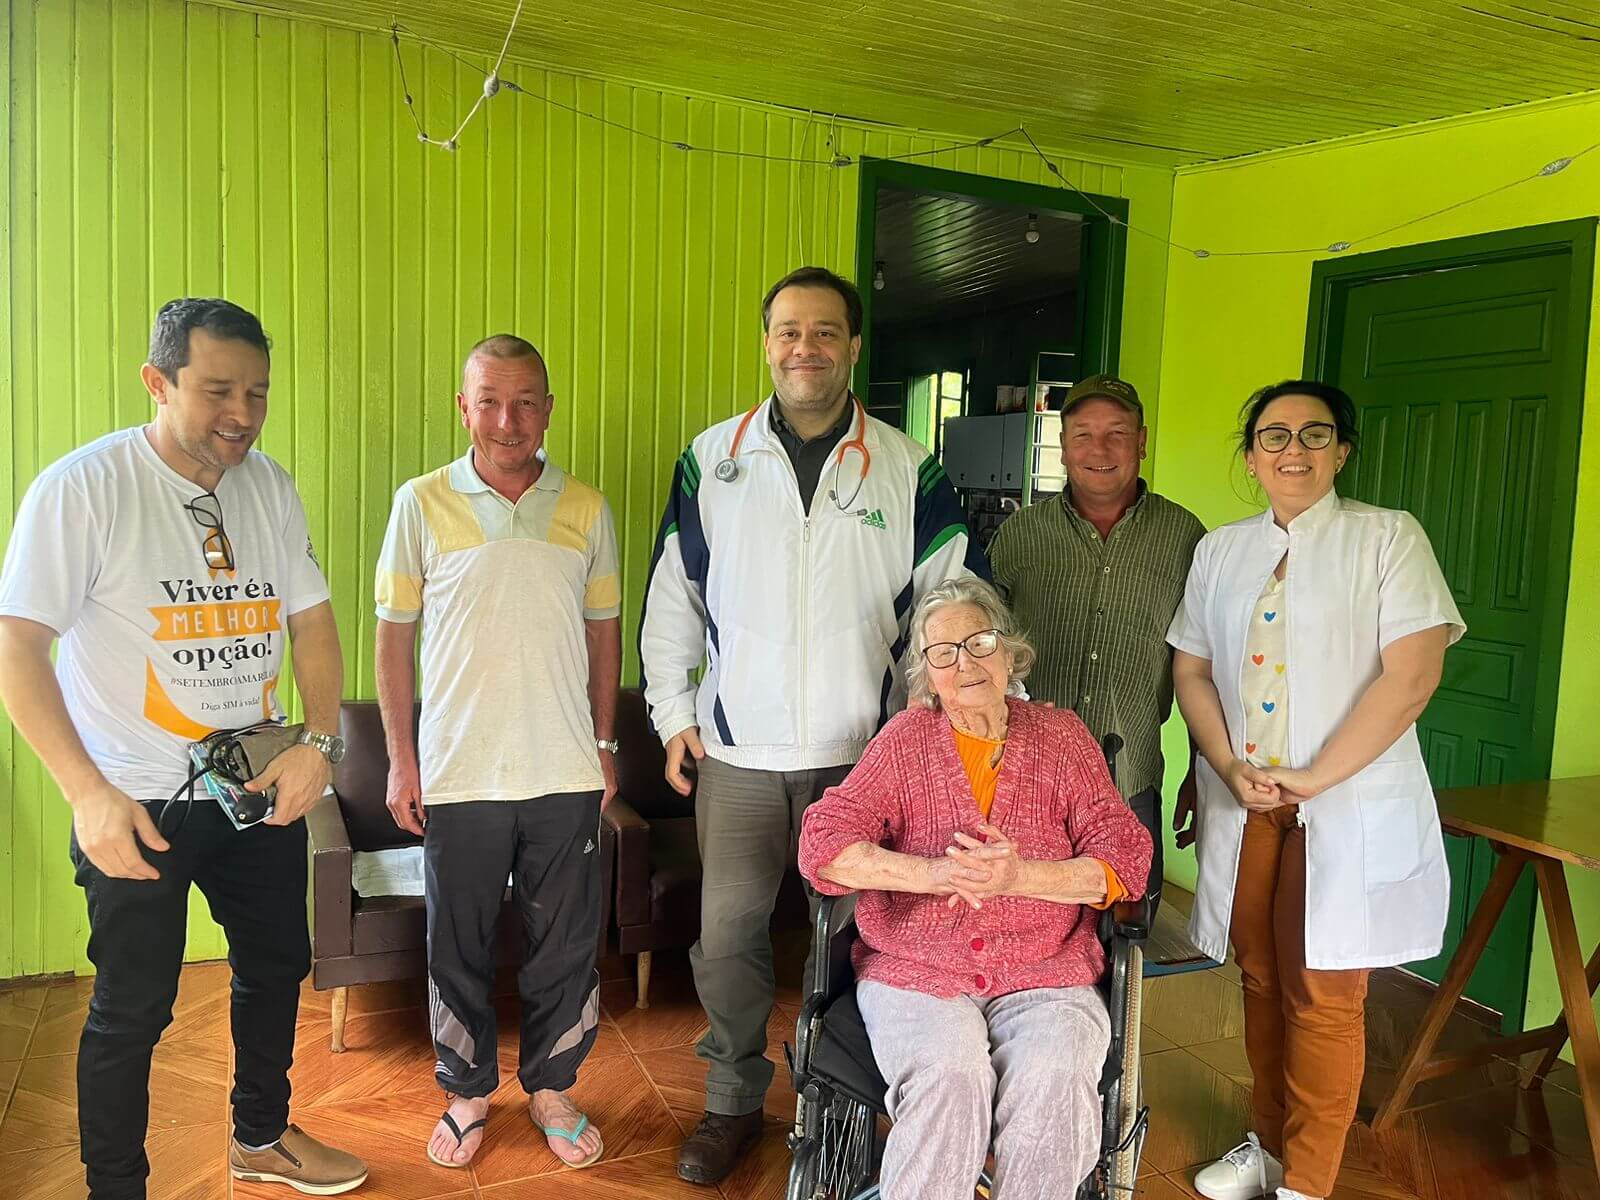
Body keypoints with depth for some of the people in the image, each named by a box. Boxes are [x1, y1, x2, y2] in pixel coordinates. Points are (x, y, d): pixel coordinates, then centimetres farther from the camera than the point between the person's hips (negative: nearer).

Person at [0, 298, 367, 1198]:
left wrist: (321, 740, -8)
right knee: (132, 1010, 6)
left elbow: (311, 617, 6)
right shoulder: (83, 487, -15)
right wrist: (89, 794, -24)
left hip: (260, 788, 6)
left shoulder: (270, 486, 2)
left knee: (278, 966, 19)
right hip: (137, 803, -6)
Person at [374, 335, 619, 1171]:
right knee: (459, 946, 12)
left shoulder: (588, 510, 3)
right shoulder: (423, 504, -2)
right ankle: (467, 1092, 33)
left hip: (565, 774, 1)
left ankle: (551, 1087, 32)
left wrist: (604, 745, 8)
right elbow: (394, 633, 2)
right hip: (457, 775, -1)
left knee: (564, 944, 12)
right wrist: (401, 757, -1)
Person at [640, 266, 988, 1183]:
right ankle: (734, 1101, 29)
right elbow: (673, 598, 8)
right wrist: (674, 714, 4)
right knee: (728, 934, 7)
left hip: (863, 754, 0)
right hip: (737, 751, 1)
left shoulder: (909, 470, 1)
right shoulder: (711, 460, 3)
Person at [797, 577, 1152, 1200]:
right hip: (916, 972, 0)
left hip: (1045, 975, 1)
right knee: (948, 1075, -29)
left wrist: (1021, 876, -18)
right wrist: (931, 874, -20)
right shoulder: (905, 740, 5)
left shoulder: (1061, 736, 8)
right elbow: (823, 843, -4)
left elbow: (1125, 857, 0)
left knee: (1054, 1078, -28)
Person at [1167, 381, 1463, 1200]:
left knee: (1323, 997, 2)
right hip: (1245, 804, 4)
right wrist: (1228, 768, -7)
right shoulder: (1220, 550, 10)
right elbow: (1192, 671, 8)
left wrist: (1314, 777, -15)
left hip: (1347, 811, -4)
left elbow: (1412, 675, -12)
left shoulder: (1388, 538, -3)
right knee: (1261, 981, 13)